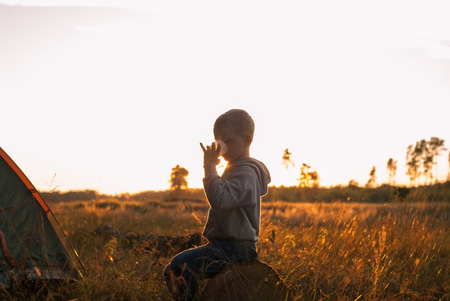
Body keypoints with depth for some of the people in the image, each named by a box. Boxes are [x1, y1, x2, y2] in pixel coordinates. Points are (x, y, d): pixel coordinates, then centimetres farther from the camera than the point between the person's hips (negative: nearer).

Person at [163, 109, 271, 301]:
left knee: (181, 265, -26)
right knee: (171, 270, 13)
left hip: (235, 249, -11)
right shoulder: (233, 169, 21)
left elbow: (219, 199, -28)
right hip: (225, 244, 11)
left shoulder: (246, 173, -13)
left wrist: (210, 167, -22)